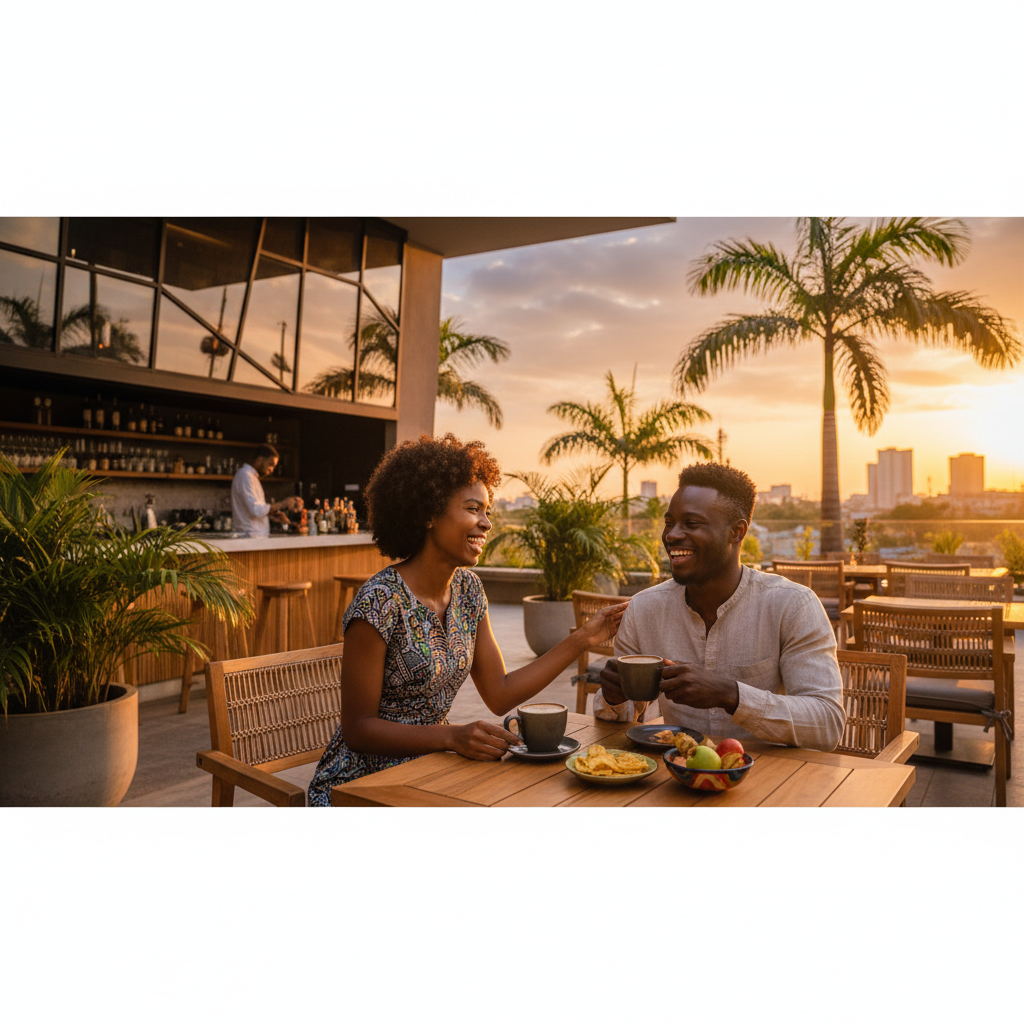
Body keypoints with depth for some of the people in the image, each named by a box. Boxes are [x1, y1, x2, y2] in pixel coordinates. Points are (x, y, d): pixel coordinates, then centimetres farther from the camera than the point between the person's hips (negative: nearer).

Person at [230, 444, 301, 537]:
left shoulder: (252, 476, 18)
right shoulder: (245, 476, -14)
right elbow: (256, 510, -22)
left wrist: (273, 515, 8)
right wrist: (282, 504, -14)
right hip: (252, 536, -10)